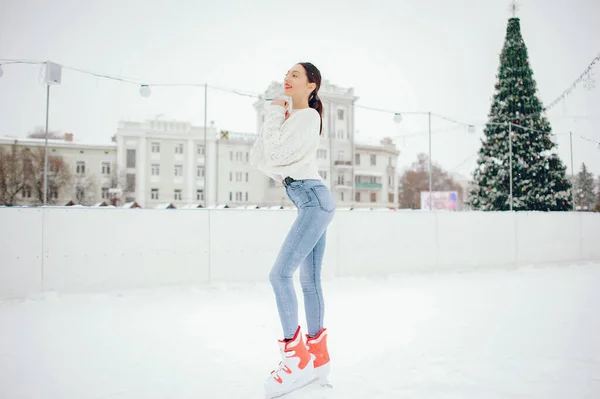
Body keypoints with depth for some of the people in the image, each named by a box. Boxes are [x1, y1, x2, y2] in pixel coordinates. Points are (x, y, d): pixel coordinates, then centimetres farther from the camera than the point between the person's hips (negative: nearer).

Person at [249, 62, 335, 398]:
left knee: (280, 274, -14)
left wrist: (274, 115, -3)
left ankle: (297, 359, -6)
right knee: (310, 280, 8)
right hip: (311, 203, 9)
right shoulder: (289, 117, 22)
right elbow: (257, 159, 16)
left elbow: (275, 155, -15)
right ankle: (318, 359, 16)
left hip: (314, 199, -9)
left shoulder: (309, 116, -5)